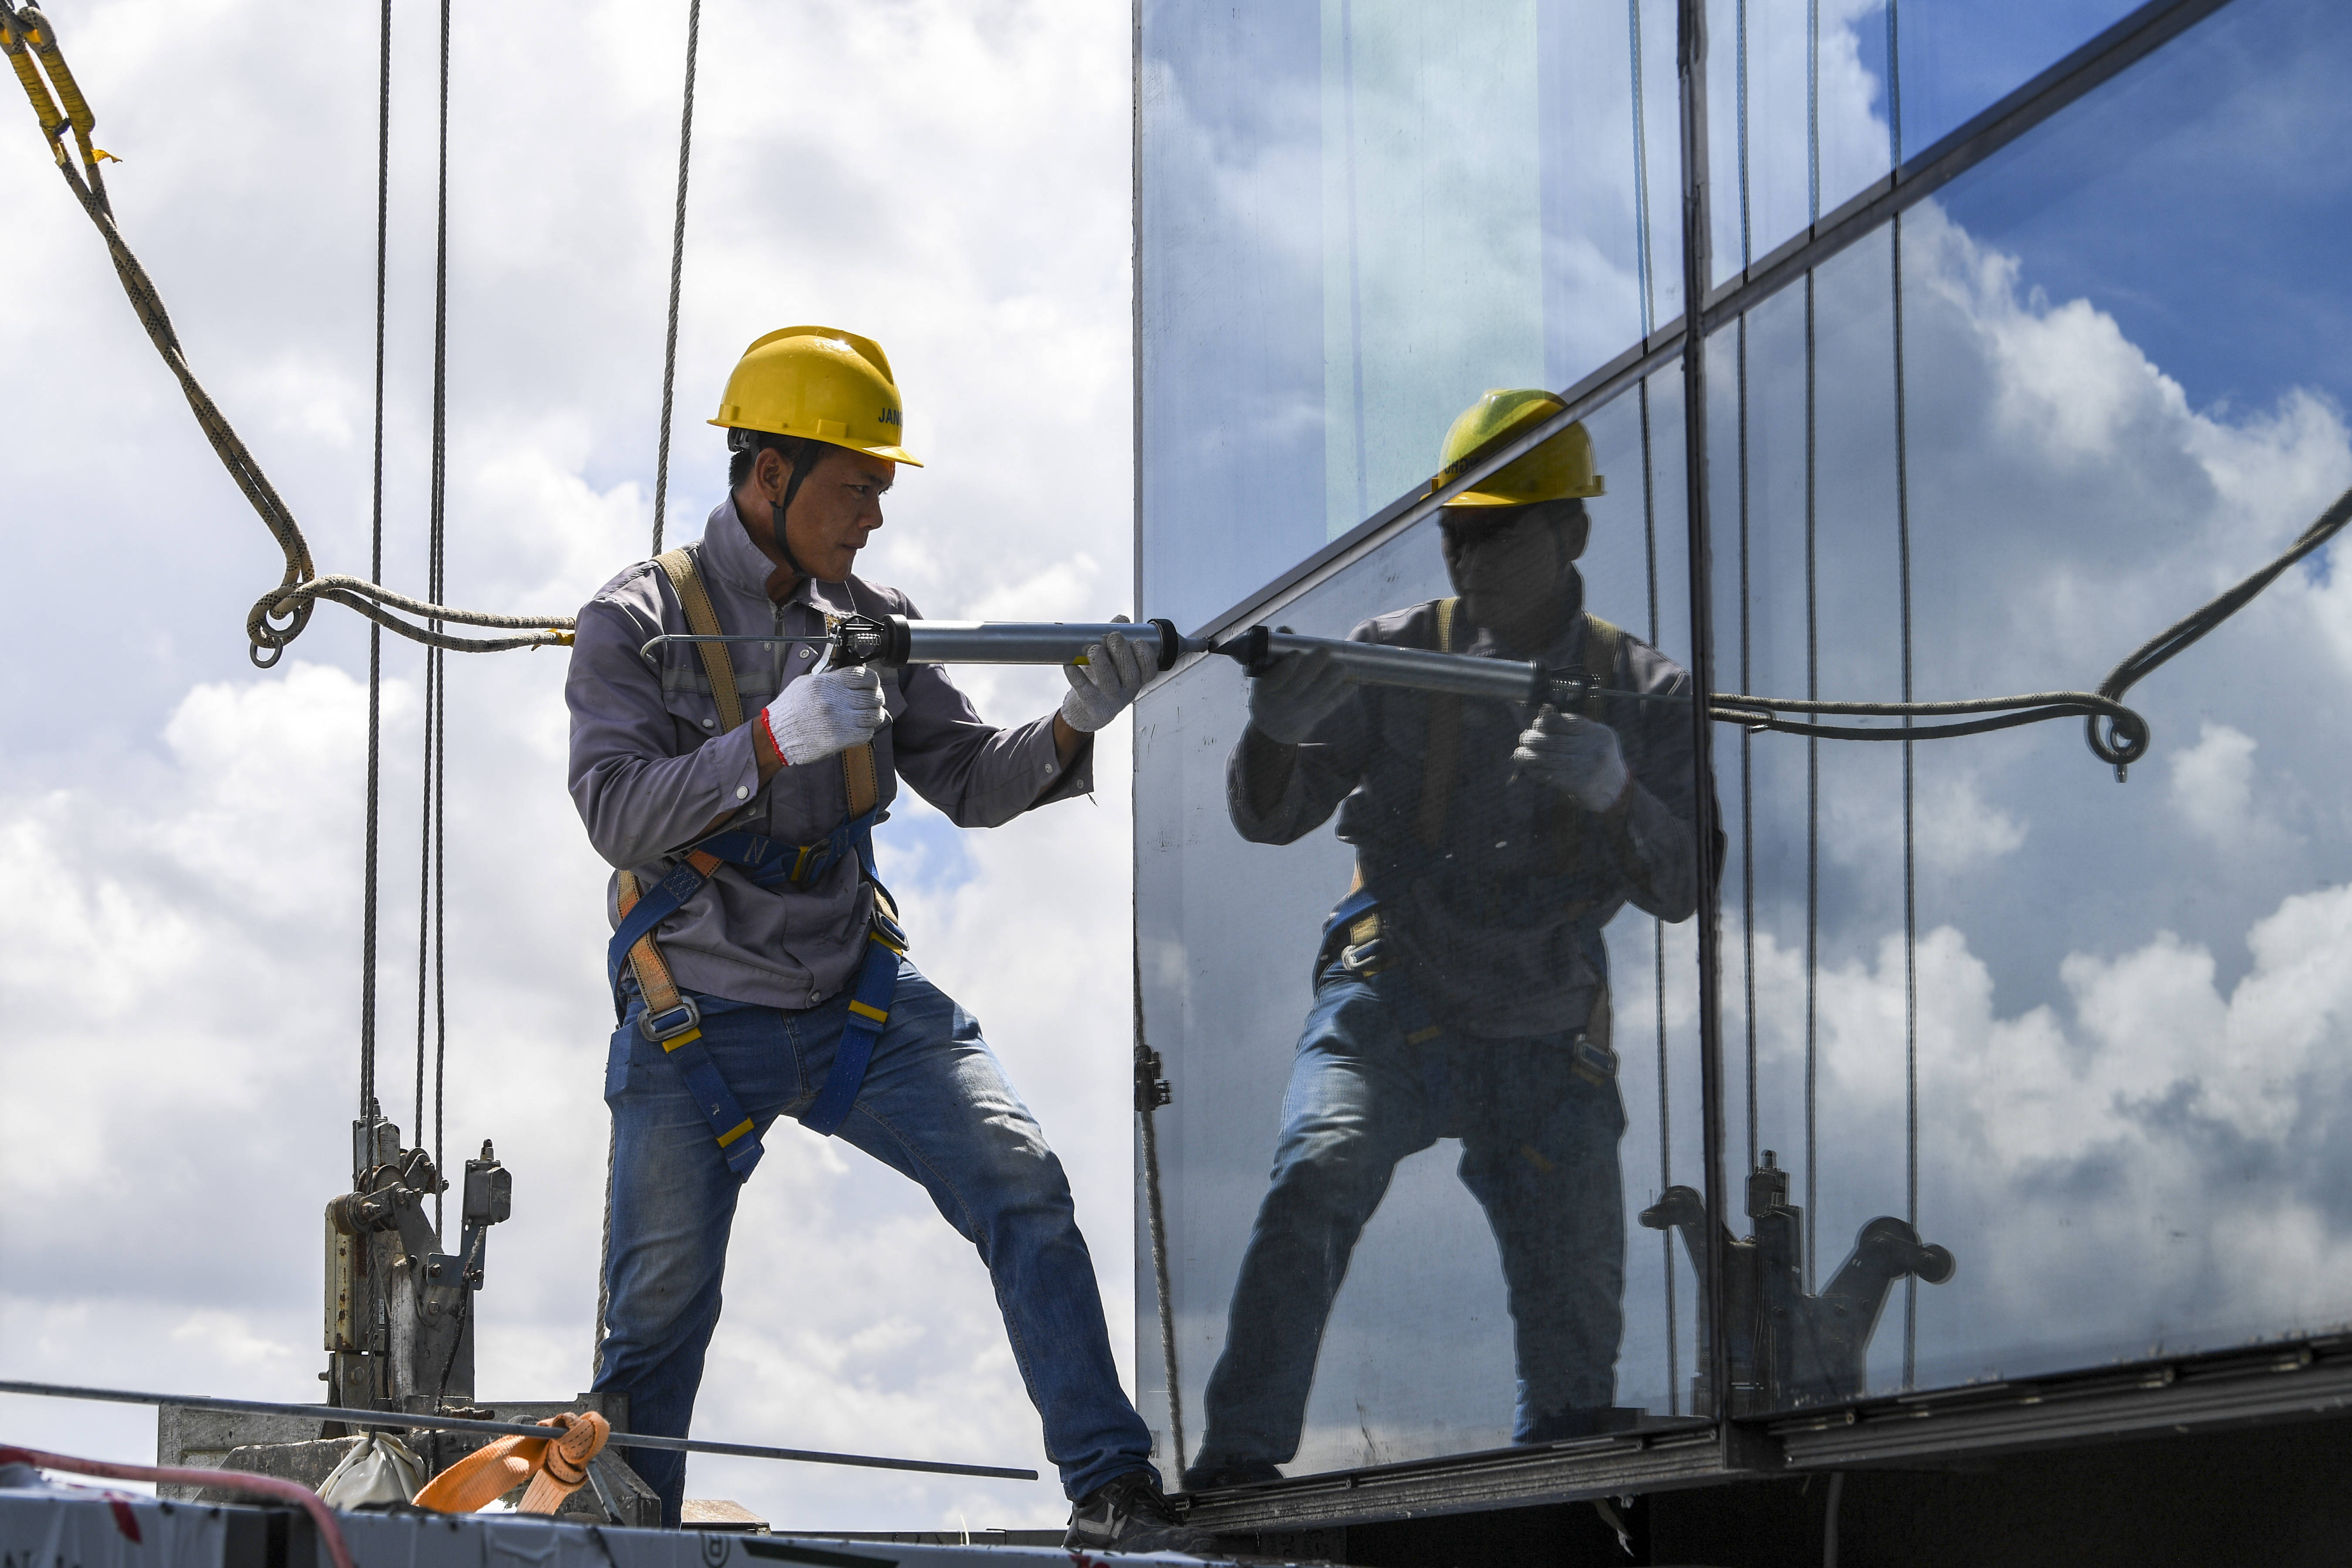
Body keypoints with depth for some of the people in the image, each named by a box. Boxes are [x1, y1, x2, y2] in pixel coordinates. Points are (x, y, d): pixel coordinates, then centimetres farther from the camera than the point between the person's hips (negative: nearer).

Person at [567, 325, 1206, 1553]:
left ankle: (1115, 1495, -10)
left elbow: (970, 785, 6)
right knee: (658, 1314, 2)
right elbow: (615, 810, -19)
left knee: (1022, 1188, -13)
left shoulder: (870, 622, 6)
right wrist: (780, 737, -32)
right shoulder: (637, 622, -7)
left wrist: (1074, 724, -14)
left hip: (863, 1002, 3)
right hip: (698, 1025, -3)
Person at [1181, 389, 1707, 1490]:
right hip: (1394, 1006, -2)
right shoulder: (1401, 653, 1)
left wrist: (1614, 792, -29)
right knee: (1315, 1180, -30)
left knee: (1578, 1357, 3)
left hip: (1548, 1039, 2)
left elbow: (1682, 888, -7)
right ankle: (1238, 1464, -29)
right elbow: (1270, 817, -3)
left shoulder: (1640, 694, 3)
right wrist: (1277, 732, -27)